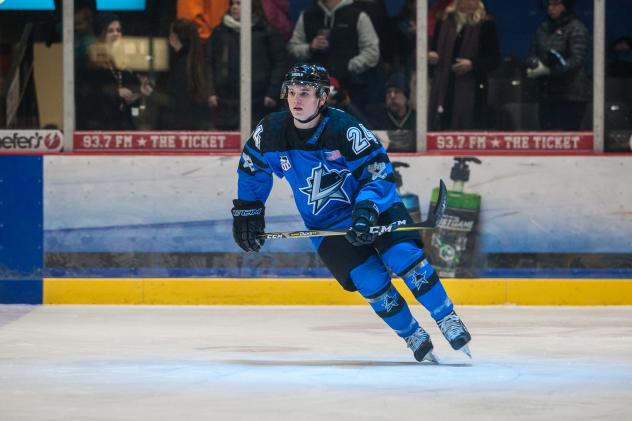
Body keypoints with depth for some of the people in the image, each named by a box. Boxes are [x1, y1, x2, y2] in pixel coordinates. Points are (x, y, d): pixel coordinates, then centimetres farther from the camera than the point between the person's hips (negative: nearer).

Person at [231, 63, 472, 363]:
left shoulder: (344, 129, -24)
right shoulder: (271, 132, -12)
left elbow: (380, 170, -21)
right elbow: (252, 167, 9)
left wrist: (366, 209, -35)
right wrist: (246, 211, 10)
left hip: (374, 205, -2)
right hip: (326, 224, 2)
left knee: (405, 258, -21)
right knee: (371, 282, -12)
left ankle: (448, 321, -6)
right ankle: (415, 339, 6)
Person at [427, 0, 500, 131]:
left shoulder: (485, 24, 0)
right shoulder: (444, 20, 12)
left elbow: (494, 59, -2)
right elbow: (434, 48, 21)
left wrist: (472, 64, -15)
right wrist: (431, 55, -2)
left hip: (471, 92, -4)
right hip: (443, 88, 4)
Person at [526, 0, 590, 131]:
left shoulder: (577, 29, -8)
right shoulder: (544, 28, 12)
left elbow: (577, 60, -17)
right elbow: (534, 52, 17)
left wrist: (548, 71, -22)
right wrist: (533, 66, -6)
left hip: (570, 97, -6)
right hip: (545, 95, 7)